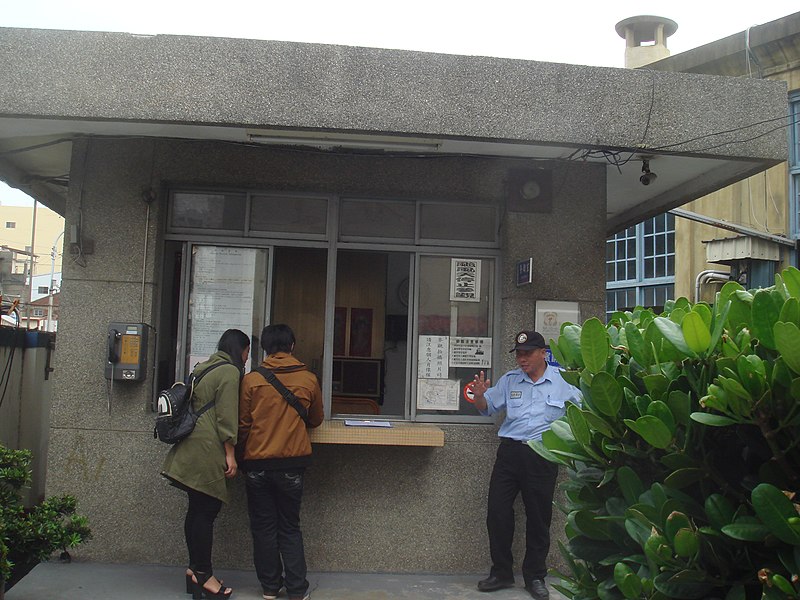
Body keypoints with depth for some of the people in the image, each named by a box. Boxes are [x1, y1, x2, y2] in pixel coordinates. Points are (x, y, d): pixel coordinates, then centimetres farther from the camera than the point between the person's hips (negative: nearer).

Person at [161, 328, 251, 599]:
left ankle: (195, 569, 20)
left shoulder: (204, 368, 20)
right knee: (206, 511, -4)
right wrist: (230, 455, -11)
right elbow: (227, 416, -13)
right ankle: (203, 575, 1)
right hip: (207, 450, -10)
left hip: (190, 450, 10)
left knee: (197, 510, 13)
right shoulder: (229, 371, -9)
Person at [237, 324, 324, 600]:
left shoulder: (251, 380, -6)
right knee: (290, 528, 12)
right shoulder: (309, 379, -3)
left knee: (263, 526, 12)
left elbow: (242, 424, -1)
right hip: (292, 463, 1)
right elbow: (315, 420, 11)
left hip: (257, 463, 0)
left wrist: (241, 455, 13)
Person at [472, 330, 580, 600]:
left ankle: (535, 576, 25)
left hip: (543, 456, -2)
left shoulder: (563, 381, -1)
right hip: (510, 452, 3)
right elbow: (488, 408, 12)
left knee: (539, 517, 8)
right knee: (497, 511, 2)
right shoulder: (509, 380, 8)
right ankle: (501, 572, 19)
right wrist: (480, 395, -9)